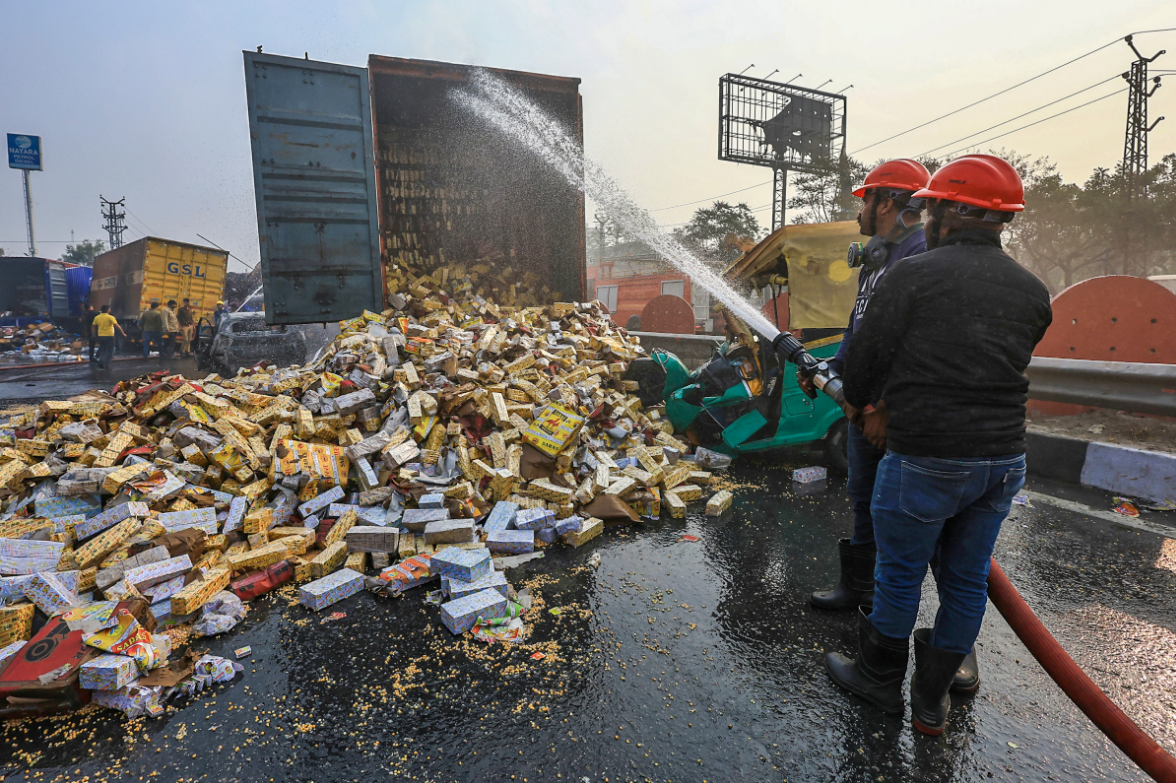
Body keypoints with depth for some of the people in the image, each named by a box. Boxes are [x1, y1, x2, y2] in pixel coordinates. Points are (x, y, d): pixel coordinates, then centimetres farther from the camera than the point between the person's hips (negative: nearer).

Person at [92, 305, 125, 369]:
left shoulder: (97, 317, 6)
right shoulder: (110, 317, -9)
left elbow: (94, 327, 10)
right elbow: (117, 326, -14)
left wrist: (95, 335, 21)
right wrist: (123, 333, -9)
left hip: (100, 336, 4)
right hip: (109, 336, -4)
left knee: (102, 350, 19)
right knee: (109, 350, 6)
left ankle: (101, 361, 2)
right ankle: (106, 364, 3)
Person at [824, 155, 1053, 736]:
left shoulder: (912, 275, -12)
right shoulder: (1032, 292, 7)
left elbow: (866, 353, -6)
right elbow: (1004, 373, 13)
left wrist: (856, 403, 17)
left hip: (926, 462, -6)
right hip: (1003, 459, 6)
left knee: (900, 574, 12)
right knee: (967, 579, 17)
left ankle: (879, 680, 33)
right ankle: (931, 702, 34)